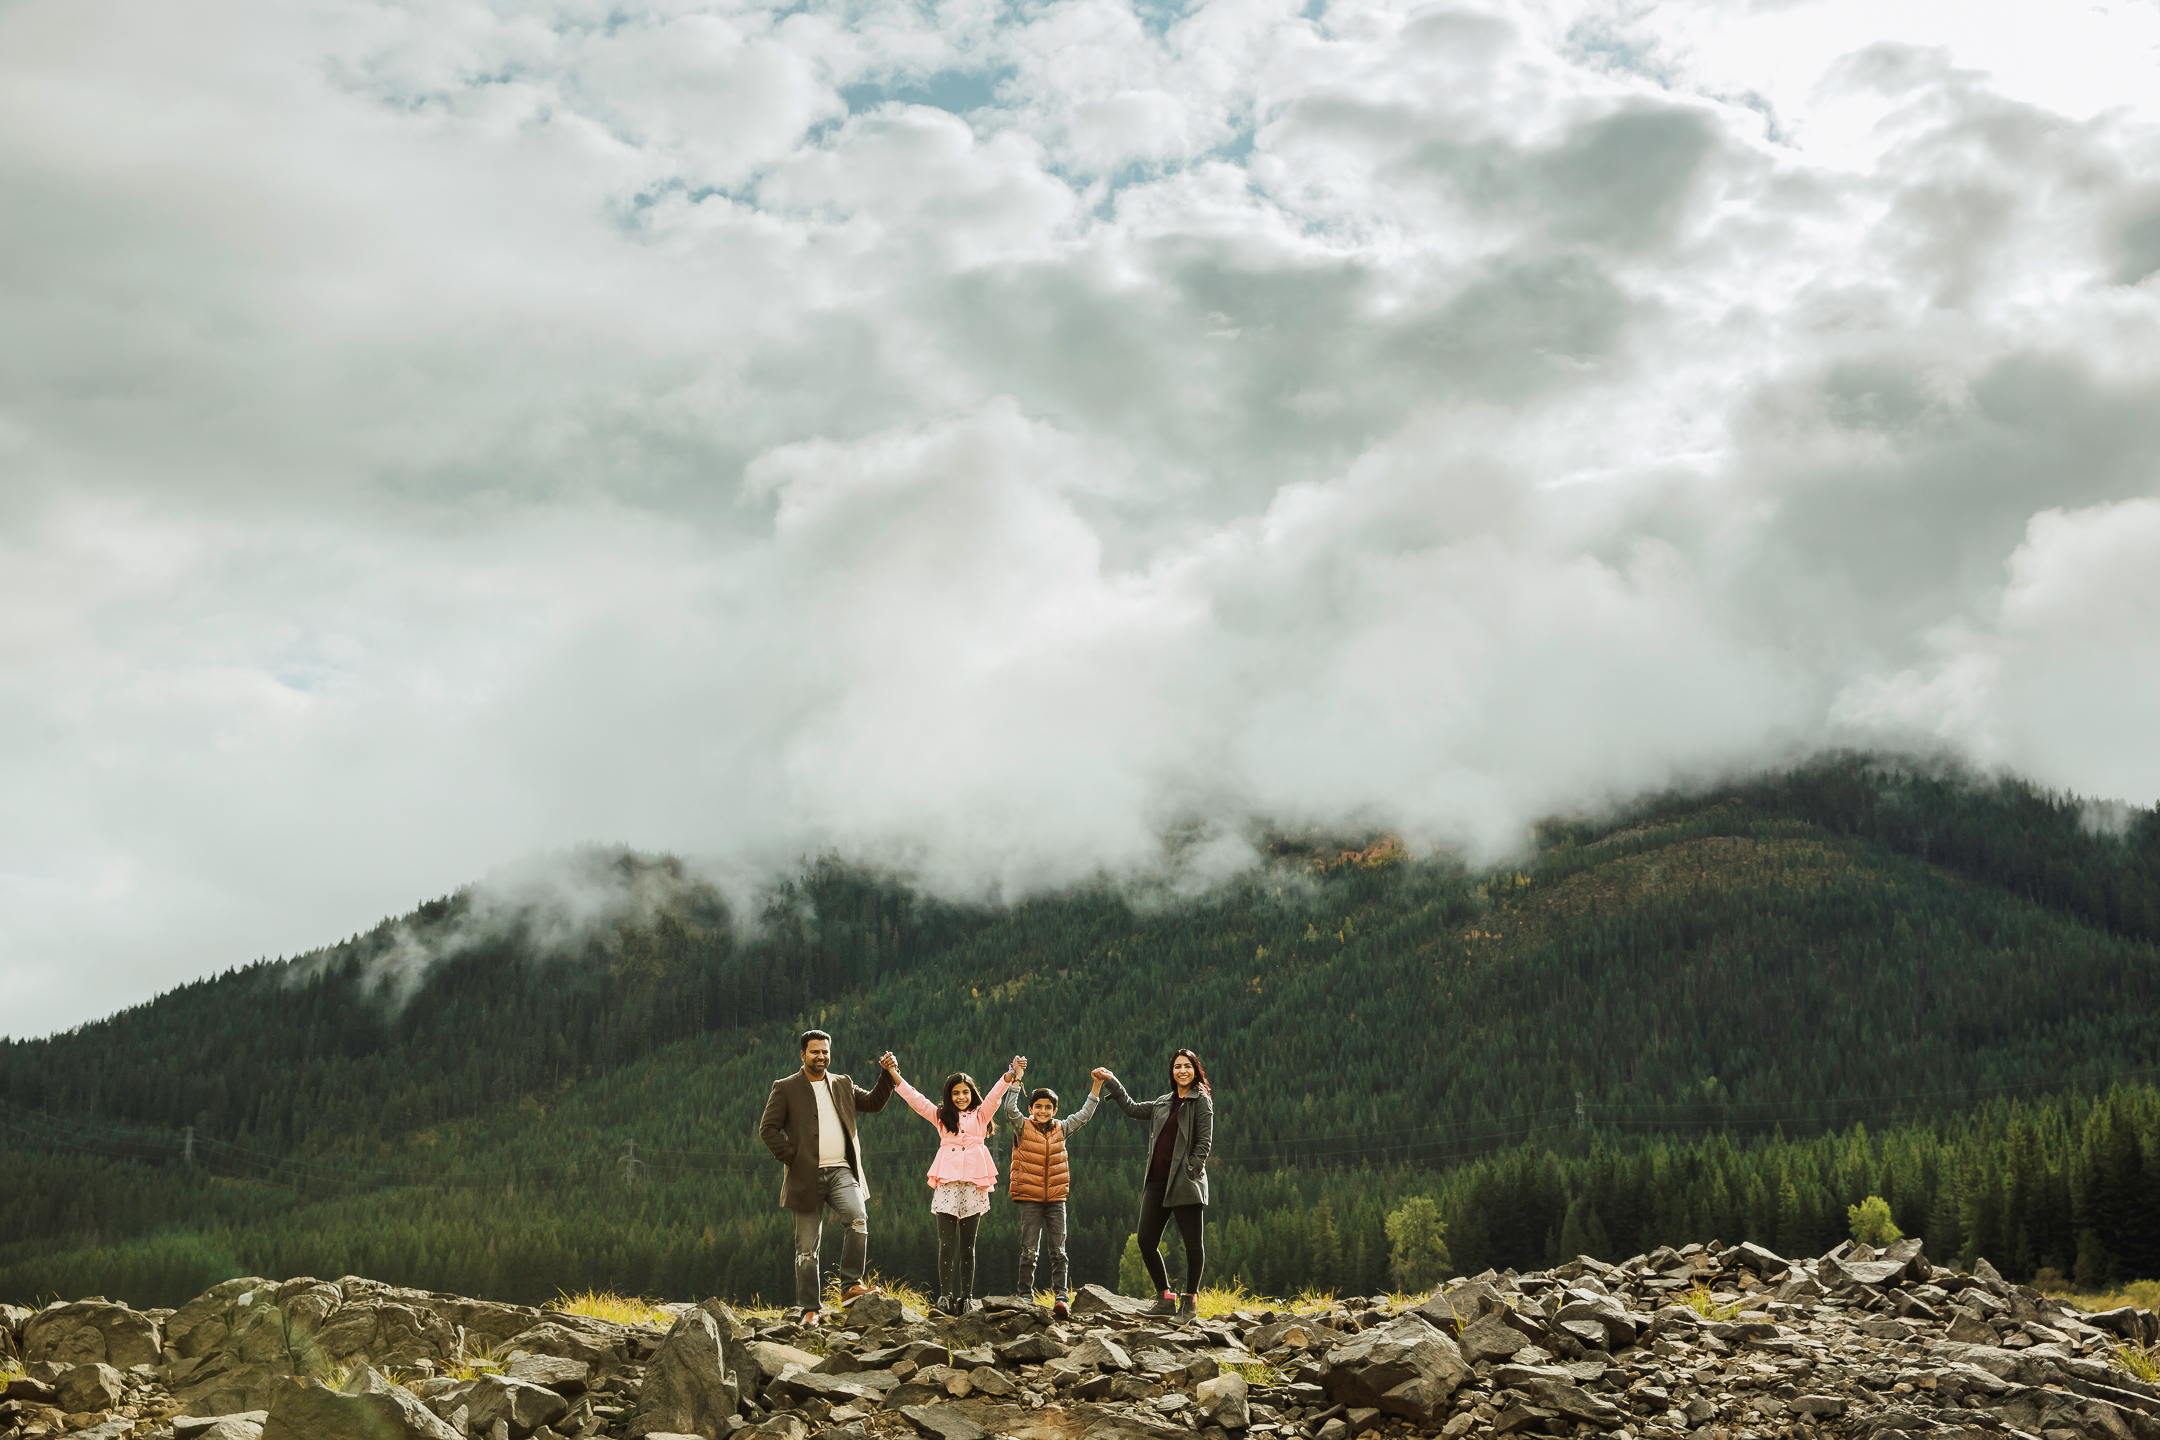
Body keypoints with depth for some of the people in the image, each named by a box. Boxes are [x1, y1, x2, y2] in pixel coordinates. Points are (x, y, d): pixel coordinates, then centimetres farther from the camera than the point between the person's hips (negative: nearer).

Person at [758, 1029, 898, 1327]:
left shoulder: (843, 1085, 17)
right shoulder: (785, 1088, 5)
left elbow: (872, 1103, 24)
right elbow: (767, 1129, 0)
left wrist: (888, 1076, 10)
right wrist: (791, 1157, -9)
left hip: (841, 1172, 2)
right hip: (806, 1177, -2)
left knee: (858, 1218, -25)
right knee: (807, 1246, 1)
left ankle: (850, 1285, -17)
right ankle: (809, 1310, 10)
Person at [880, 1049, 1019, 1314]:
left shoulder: (980, 1115, 14)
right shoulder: (941, 1116, 16)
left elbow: (996, 1093, 1)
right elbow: (913, 1098, 12)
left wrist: (1012, 1073, -16)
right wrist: (893, 1073, 4)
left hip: (973, 1183, 0)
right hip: (947, 1183, 0)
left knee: (967, 1245, 3)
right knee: (946, 1244, -9)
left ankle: (966, 1297, 6)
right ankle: (945, 1296, -7)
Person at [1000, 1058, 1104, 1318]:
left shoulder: (1061, 1129, 9)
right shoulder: (1023, 1127, 0)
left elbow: (1084, 1114, 12)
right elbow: (1010, 1108, -15)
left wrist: (1096, 1086, 3)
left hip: (1056, 1199, 3)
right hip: (1030, 1198, -3)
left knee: (1058, 1251, 0)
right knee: (1029, 1250, 0)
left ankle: (1061, 1297, -2)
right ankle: (1026, 1297, 5)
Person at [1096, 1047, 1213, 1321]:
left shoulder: (1201, 1101, 0)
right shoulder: (1163, 1103, 19)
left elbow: (1205, 1141, -6)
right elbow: (1133, 1109, 29)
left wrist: (1190, 1170, -14)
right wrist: (1110, 1081, 27)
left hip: (1185, 1183, -7)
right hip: (1158, 1182, 7)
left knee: (1193, 1243, -4)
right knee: (1146, 1241, 1)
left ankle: (1190, 1299, 9)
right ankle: (1167, 1298, 12)